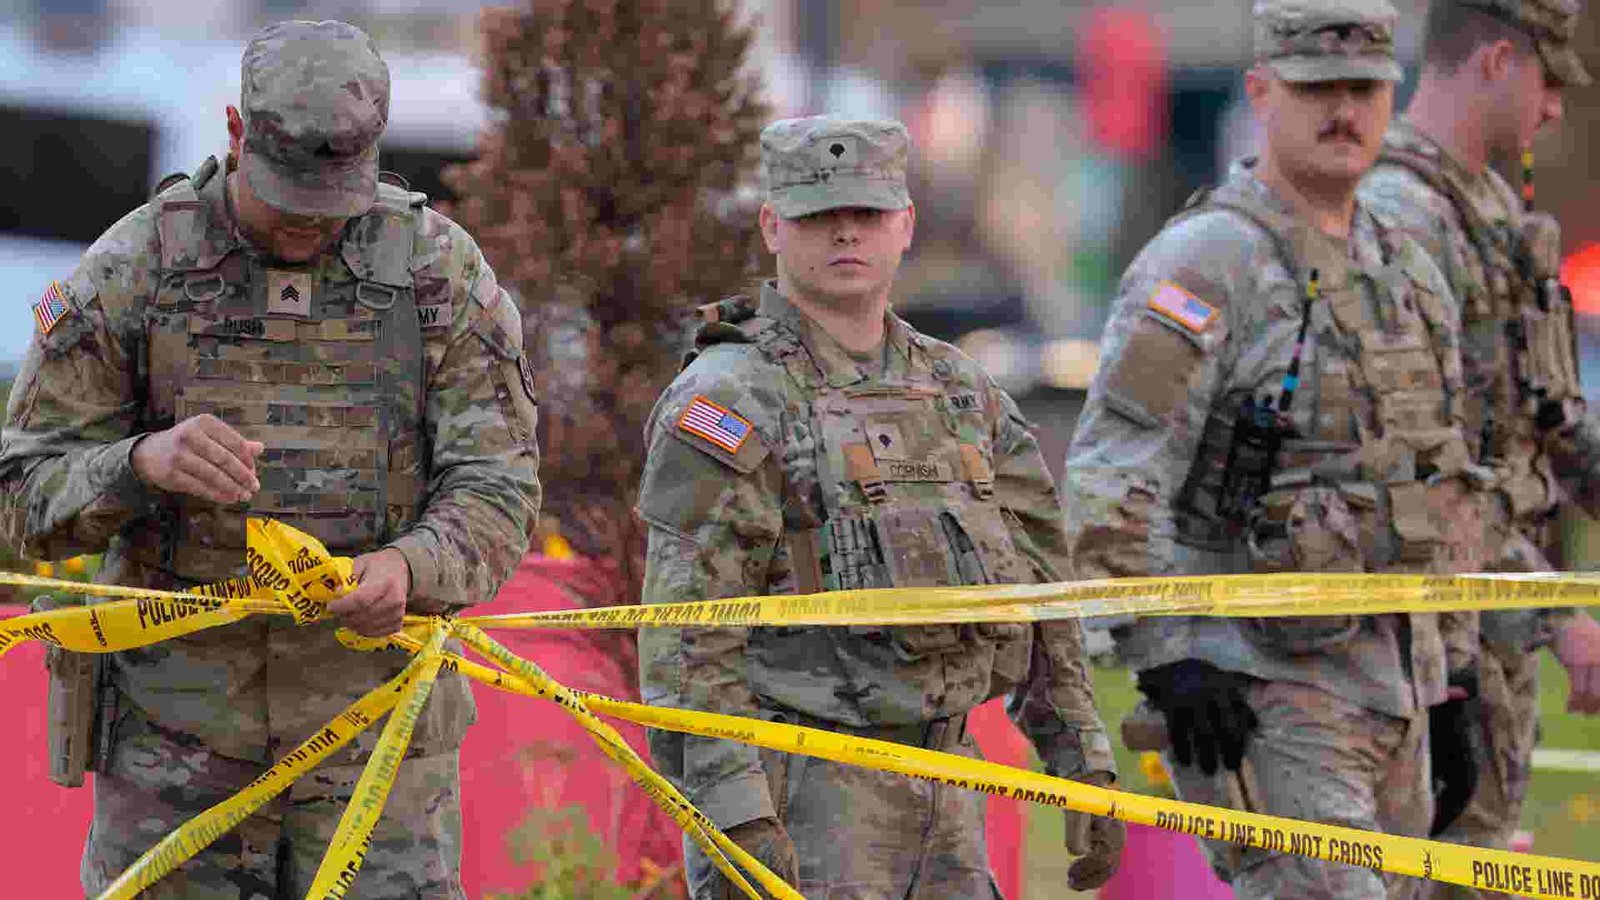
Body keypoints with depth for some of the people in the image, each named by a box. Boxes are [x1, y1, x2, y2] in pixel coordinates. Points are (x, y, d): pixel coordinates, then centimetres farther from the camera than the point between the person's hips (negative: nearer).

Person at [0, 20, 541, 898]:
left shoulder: (440, 268, 1)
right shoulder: (128, 272, -2)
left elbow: (496, 491, -2)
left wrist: (408, 570, -25)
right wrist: (143, 463, -25)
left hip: (374, 726, 0)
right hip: (177, 730, 0)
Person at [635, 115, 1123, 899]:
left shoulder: (955, 393, 12)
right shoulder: (727, 404, -11)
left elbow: (1034, 591, 17)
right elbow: (686, 635, -17)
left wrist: (1088, 772, 11)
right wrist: (734, 828, -25)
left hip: (934, 797, 7)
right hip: (790, 803, -7)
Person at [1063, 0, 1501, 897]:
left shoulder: (1409, 274, 14)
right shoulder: (1202, 266, -11)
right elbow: (1111, 479, -16)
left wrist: (1451, 683, 19)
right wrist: (1167, 655, -23)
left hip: (1389, 688, 8)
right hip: (1255, 692, -8)